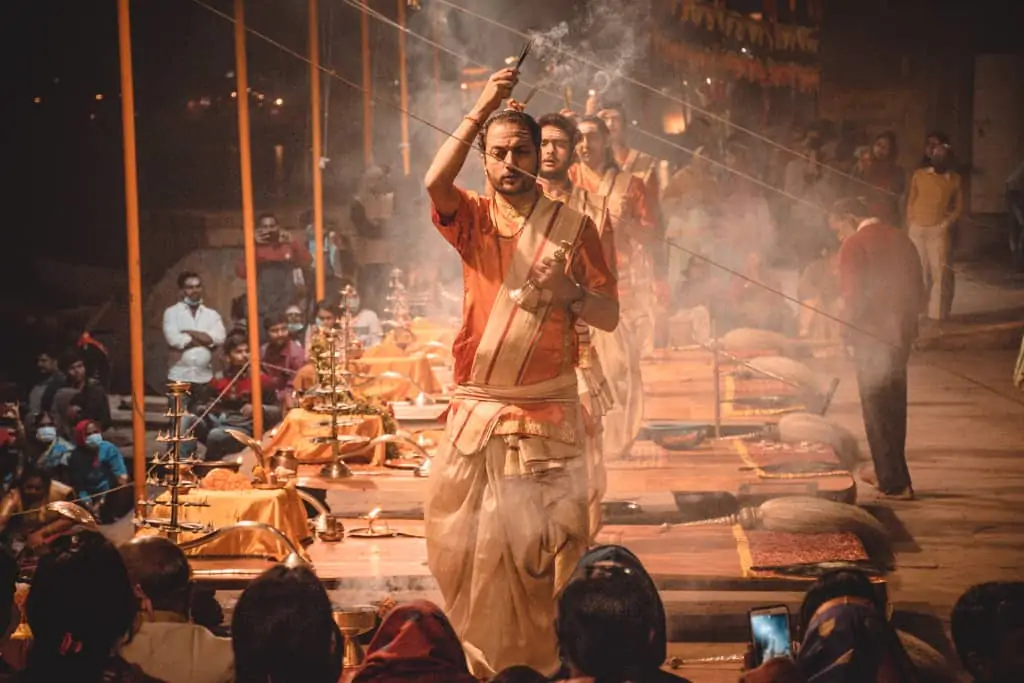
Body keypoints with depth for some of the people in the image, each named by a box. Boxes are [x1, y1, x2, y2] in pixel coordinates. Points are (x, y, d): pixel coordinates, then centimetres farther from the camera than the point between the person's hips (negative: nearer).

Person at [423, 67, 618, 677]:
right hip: (476, 412, 2)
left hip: (548, 414, -1)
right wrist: (482, 108, -22)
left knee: (549, 547, -2)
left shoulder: (573, 227, 3)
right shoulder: (473, 220, 5)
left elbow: (609, 317, 3)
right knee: (466, 546, 5)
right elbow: (436, 183, -18)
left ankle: (547, 662, 10)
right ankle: (484, 662, 20)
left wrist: (569, 292, -17)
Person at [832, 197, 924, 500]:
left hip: (873, 337, -7)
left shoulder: (855, 245, -12)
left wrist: (847, 324, -2)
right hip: (902, 333, 7)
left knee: (877, 410, 1)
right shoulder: (900, 238, 10)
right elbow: (919, 290, 13)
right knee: (894, 406, 18)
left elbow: (854, 297, -17)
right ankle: (889, 471, 29)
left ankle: (894, 483, 2)